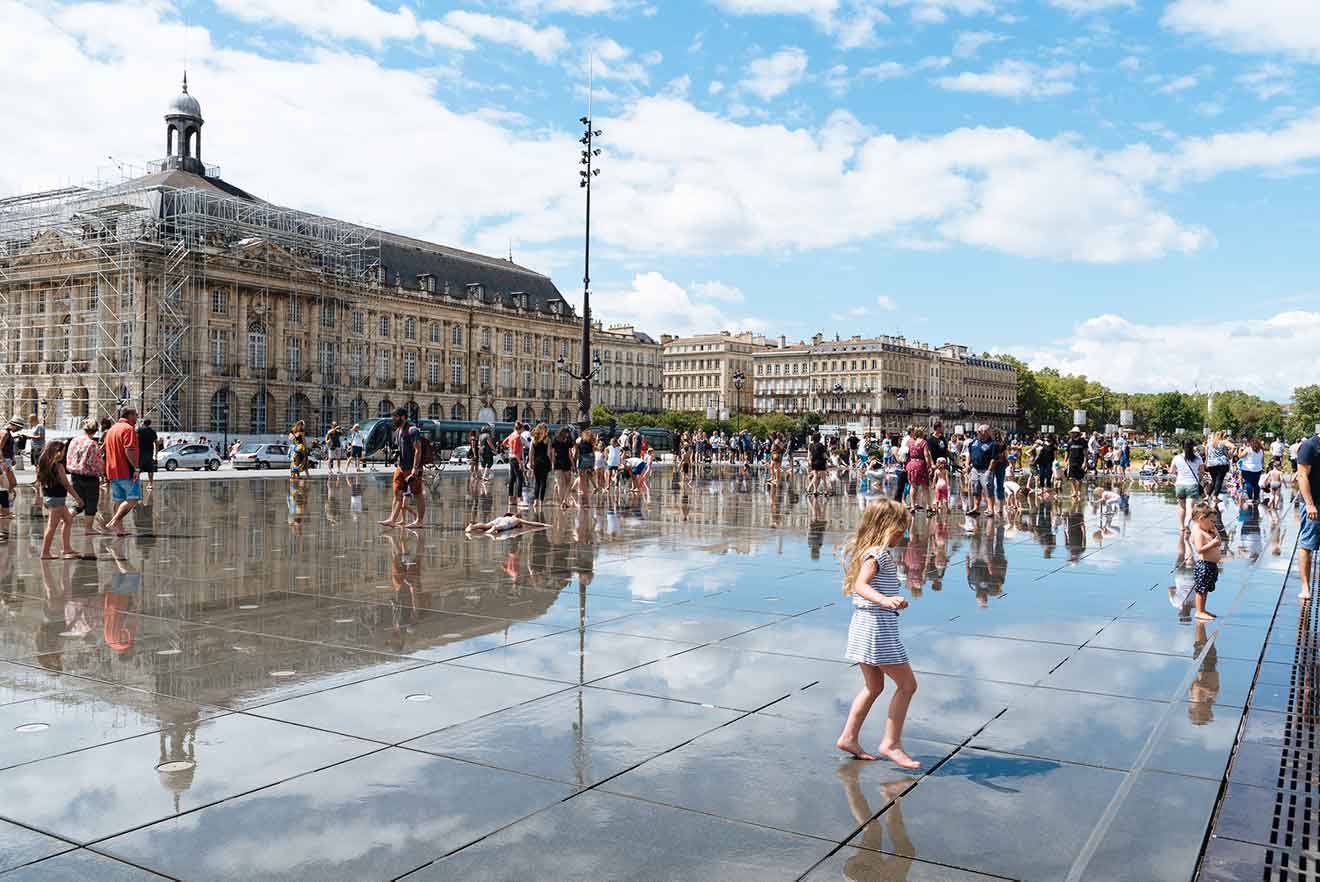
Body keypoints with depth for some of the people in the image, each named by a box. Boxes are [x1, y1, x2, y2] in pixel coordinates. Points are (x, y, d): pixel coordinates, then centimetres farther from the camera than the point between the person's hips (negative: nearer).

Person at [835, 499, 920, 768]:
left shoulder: (863, 549, 12)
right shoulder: (877, 553, -16)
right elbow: (861, 585, -29)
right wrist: (885, 600, -46)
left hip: (862, 625, 10)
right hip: (878, 626, -10)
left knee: (873, 687, 20)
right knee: (907, 684, 0)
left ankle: (849, 737, 24)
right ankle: (891, 743, 4)